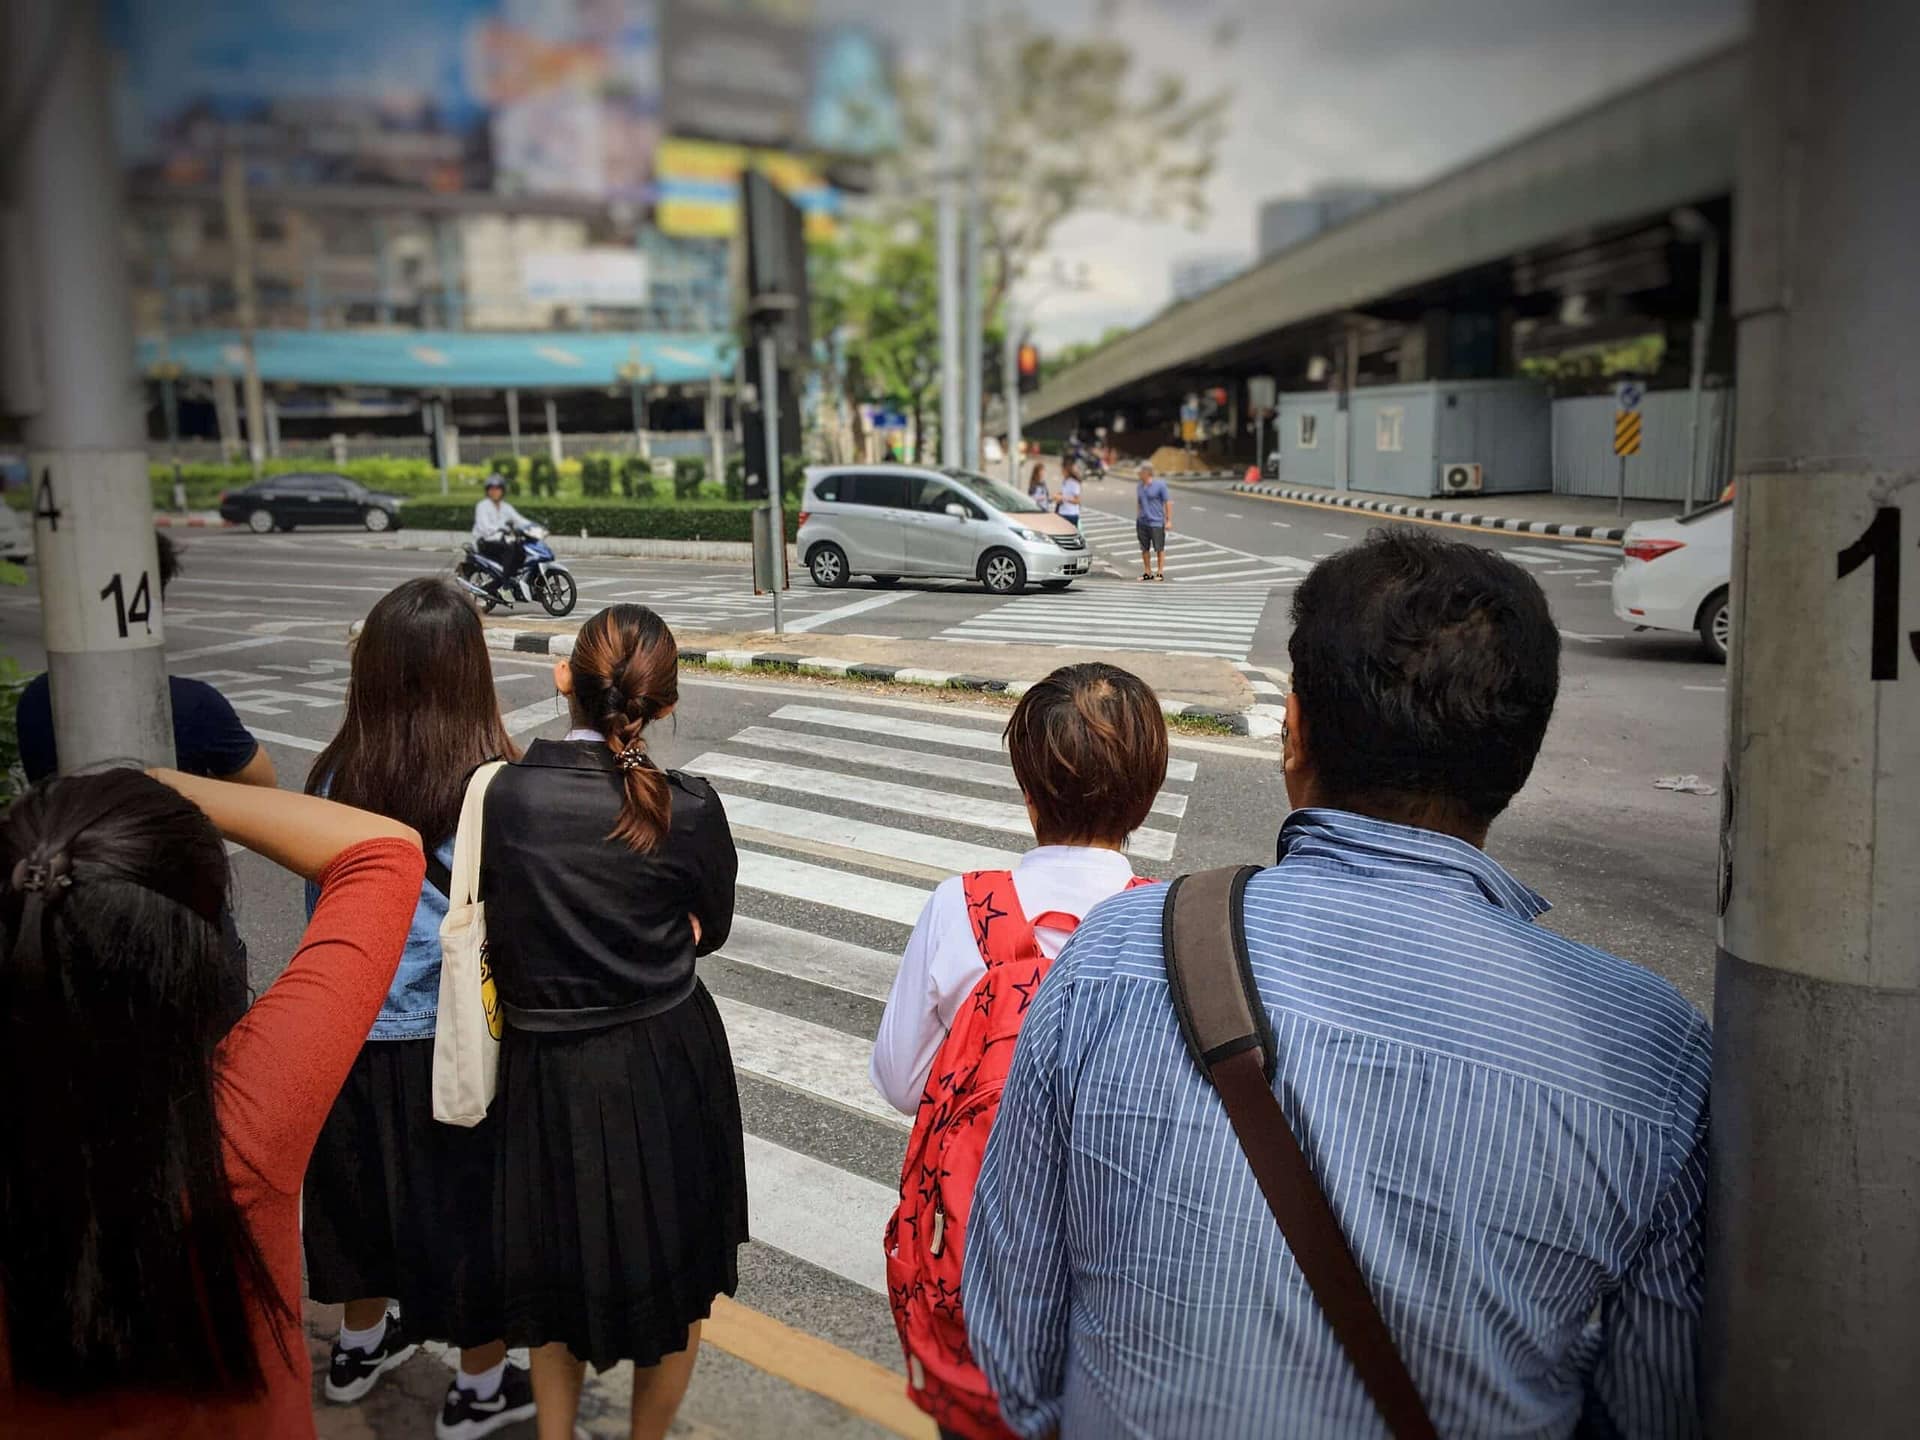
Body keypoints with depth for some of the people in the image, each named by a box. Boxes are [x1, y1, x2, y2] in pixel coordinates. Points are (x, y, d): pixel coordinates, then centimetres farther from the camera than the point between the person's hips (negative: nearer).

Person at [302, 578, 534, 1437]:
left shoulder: (334, 778, -10)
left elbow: (320, 908, 2)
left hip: (352, 1033, 5)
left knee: (364, 1181, 25)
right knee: (471, 1201, 14)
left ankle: (361, 1343, 48)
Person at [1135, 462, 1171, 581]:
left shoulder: (1160, 485, -6)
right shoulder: (1139, 486, 10)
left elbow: (1168, 503, -4)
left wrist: (1169, 520, -8)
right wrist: (1137, 520, 18)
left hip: (1156, 522, -5)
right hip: (1142, 522, 5)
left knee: (1159, 548, 1)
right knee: (1144, 549, 7)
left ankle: (1161, 573, 8)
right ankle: (1147, 572, 16)